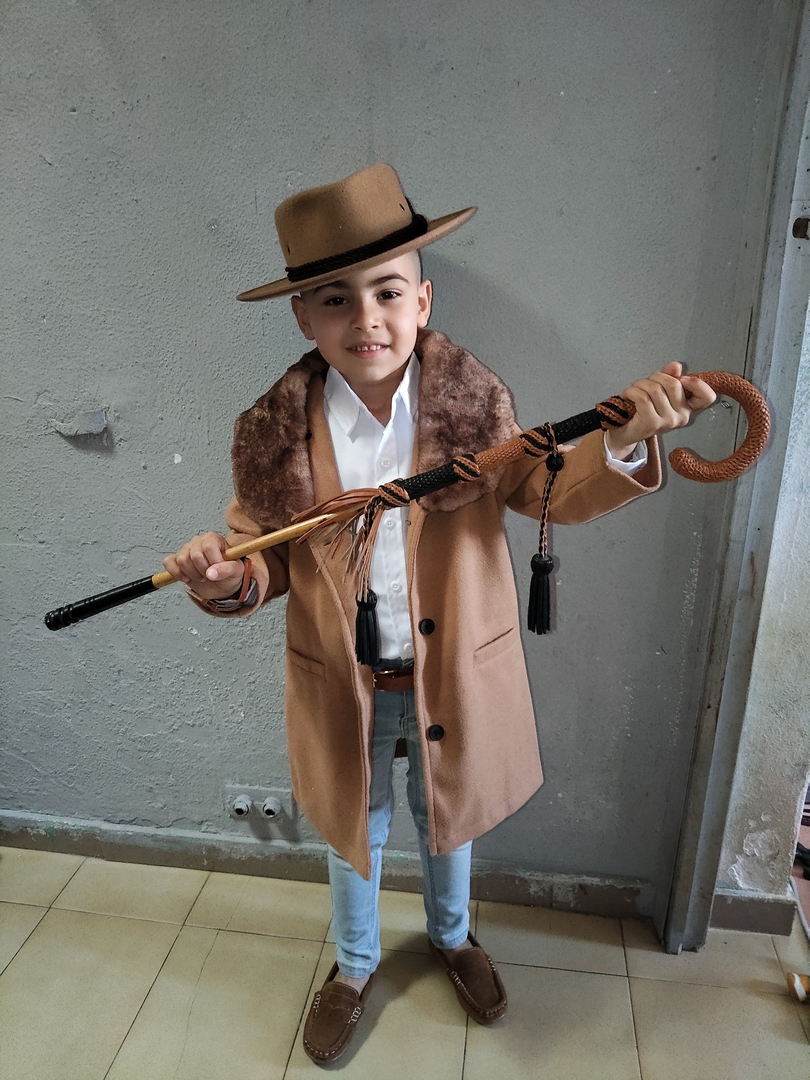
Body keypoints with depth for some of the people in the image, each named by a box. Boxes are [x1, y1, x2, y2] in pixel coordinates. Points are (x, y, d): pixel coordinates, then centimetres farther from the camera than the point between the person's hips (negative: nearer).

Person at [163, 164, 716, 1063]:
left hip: (453, 678, 1)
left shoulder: (474, 402, -14)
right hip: (341, 687, 0)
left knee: (447, 820, 27)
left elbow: (549, 492, -8)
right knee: (353, 830, 25)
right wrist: (230, 582, -28)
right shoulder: (275, 433, -14)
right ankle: (355, 964, 57)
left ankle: (452, 936, 61)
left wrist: (623, 441, -26)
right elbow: (266, 555, -6)